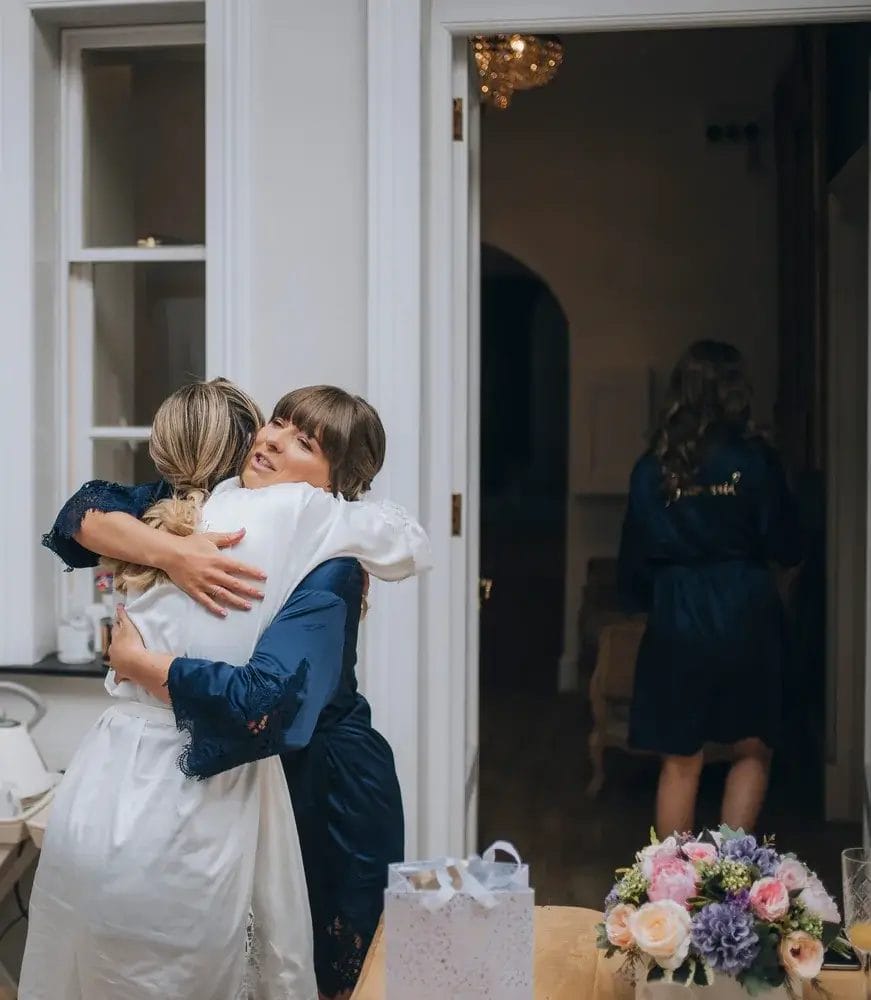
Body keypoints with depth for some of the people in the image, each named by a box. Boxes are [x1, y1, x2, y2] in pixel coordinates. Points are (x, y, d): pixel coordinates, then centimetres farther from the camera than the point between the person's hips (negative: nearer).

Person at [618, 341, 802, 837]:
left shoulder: (653, 466, 0)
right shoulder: (756, 459, -7)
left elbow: (634, 557, 5)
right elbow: (788, 548, -1)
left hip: (677, 618, 2)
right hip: (745, 615, -2)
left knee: (681, 761, 11)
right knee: (753, 751, 13)